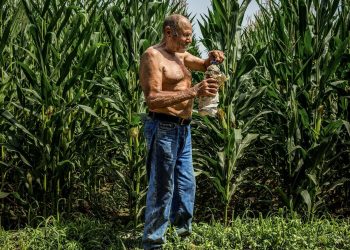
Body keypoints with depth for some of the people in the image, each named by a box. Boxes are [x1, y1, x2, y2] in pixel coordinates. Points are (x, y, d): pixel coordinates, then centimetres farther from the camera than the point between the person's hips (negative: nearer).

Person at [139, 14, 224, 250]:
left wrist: (212, 58, 1)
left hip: (183, 129, 9)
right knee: (162, 188, -5)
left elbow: (203, 65, 27)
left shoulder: (180, 55, 12)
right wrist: (193, 91, -29)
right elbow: (153, 98, -25)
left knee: (186, 185, 16)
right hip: (163, 128, -9)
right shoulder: (153, 56, -15)